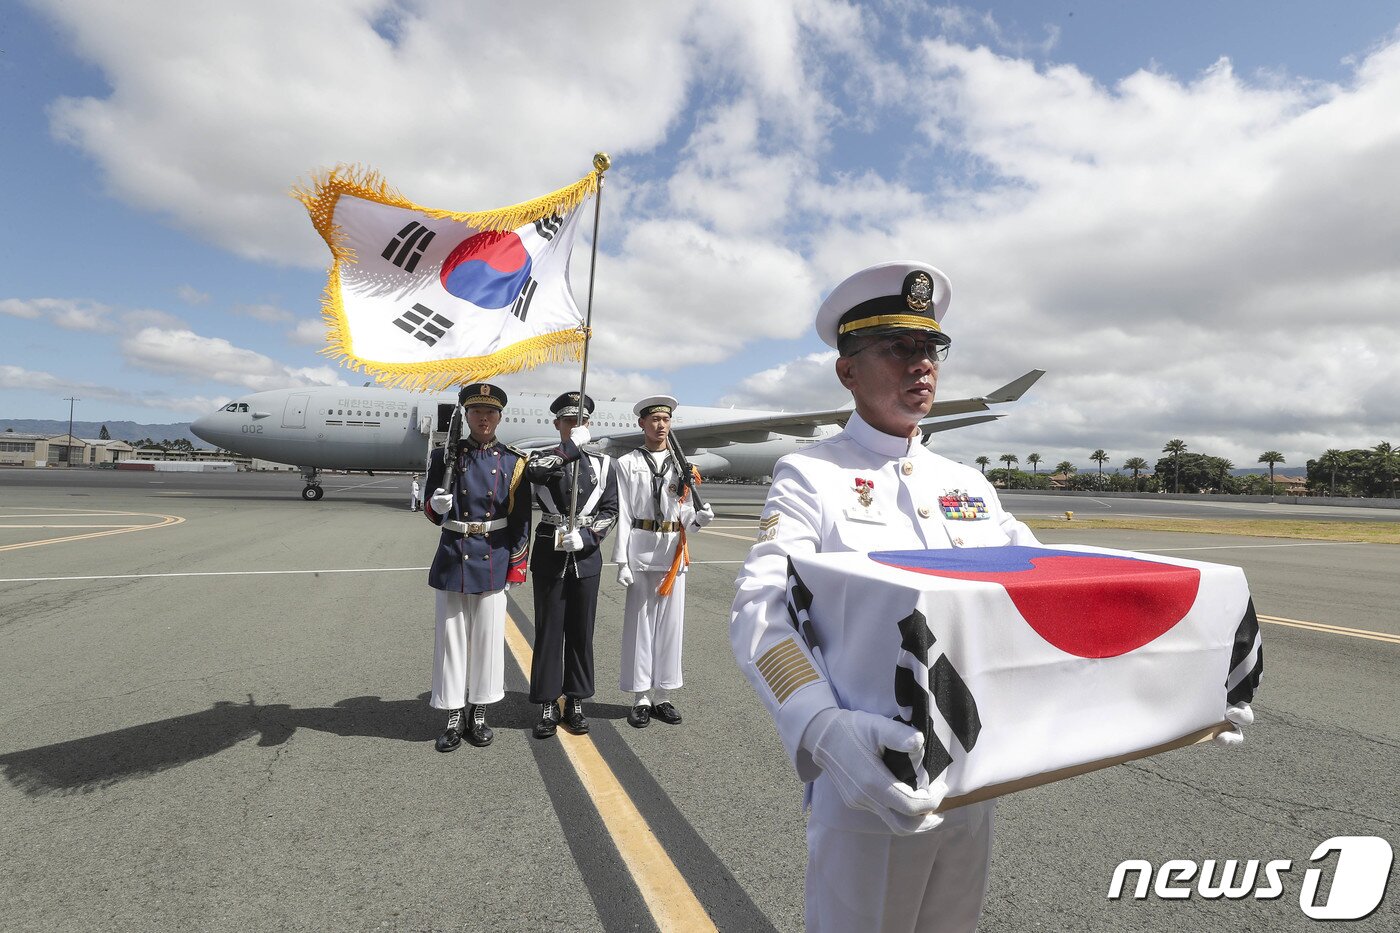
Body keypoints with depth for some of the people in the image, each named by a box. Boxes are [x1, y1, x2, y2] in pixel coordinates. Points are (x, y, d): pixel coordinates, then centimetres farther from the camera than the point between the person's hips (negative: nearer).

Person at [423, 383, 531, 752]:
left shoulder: (513, 462, -1)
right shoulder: (445, 456, 1)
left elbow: (521, 519, 1)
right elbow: (433, 513, 4)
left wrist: (516, 567, -2)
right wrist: (437, 504, -20)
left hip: (493, 563, 0)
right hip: (452, 559, 1)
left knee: (487, 638, 8)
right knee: (451, 638, 8)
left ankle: (478, 714, 26)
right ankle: (455, 718, 23)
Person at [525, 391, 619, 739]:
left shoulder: (603, 464, 6)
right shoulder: (544, 458, 3)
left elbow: (610, 510, 2)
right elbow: (533, 470, -23)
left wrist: (586, 535, -13)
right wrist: (572, 446, -21)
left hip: (587, 555, 1)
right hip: (550, 554, -1)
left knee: (581, 630, 8)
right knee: (548, 629, 5)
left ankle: (576, 702, 21)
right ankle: (547, 705, 16)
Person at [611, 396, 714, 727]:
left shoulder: (681, 464, 12)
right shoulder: (627, 463, 3)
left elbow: (685, 512, 9)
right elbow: (623, 514, -2)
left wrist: (699, 517, -14)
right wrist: (622, 560, -7)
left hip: (674, 550, 3)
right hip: (641, 548, -3)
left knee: (670, 622, 7)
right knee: (639, 623, 3)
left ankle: (663, 696, 20)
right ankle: (641, 698, 15)